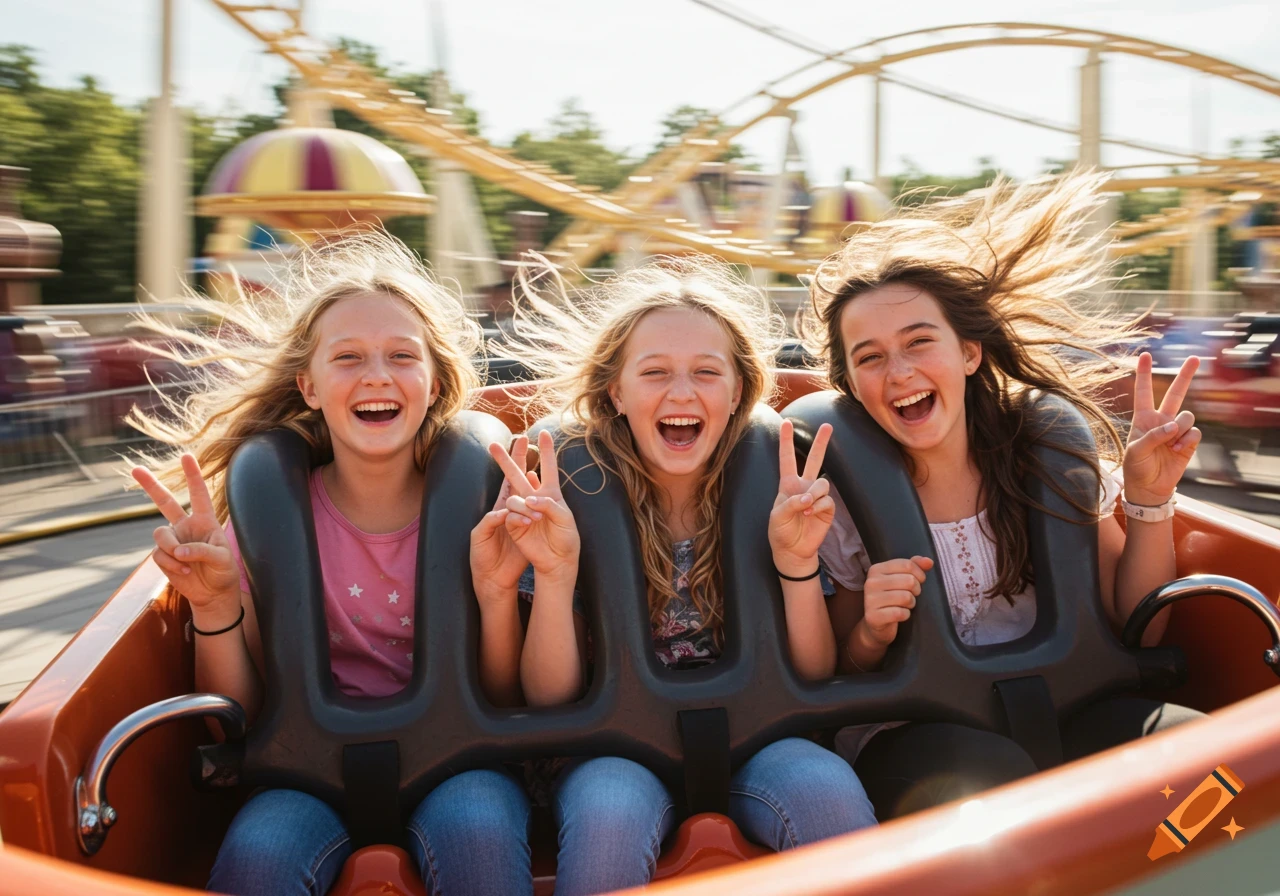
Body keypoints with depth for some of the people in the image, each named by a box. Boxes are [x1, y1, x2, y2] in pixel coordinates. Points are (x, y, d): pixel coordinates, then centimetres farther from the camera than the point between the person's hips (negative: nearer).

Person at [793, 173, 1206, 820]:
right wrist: (871, 633, -18)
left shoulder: (1046, 447, 0)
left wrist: (1149, 500, -9)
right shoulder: (843, 498, -6)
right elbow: (839, 680, 4)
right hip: (907, 737, -2)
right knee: (987, 770, -36)